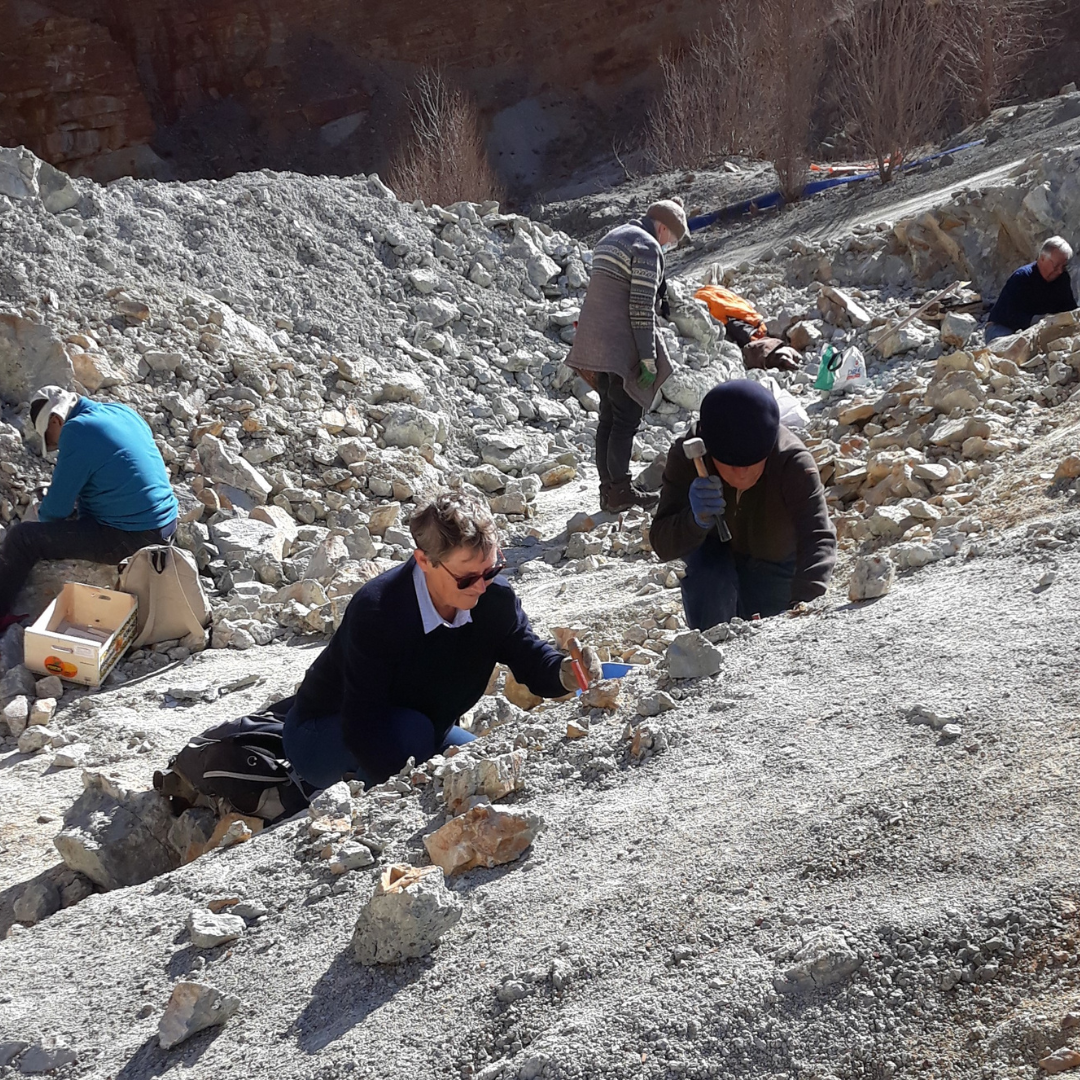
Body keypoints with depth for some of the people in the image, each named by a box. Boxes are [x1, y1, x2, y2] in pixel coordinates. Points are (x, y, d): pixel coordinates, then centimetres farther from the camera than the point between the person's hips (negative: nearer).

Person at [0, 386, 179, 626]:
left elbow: (57, 507, -11)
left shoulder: (77, 431, -17)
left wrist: (44, 513, 10)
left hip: (132, 539, -10)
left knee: (21, 537, -3)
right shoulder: (121, 411, 9)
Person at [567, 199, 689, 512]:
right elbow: (642, 306, -18)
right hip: (621, 346, -9)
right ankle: (620, 491, -2)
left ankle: (608, 488, 15)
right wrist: (648, 359, -16)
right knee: (627, 416, -3)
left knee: (608, 416, 12)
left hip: (594, 343, 9)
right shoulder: (647, 246, -12)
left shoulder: (611, 238, 19)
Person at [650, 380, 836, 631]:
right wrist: (696, 521, -59)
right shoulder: (686, 455, -36)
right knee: (709, 583, -30)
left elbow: (818, 537, -52)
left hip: (774, 560, 1)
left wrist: (804, 601, -70)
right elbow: (663, 545, -36)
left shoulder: (793, 462, -41)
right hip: (713, 546, 0)